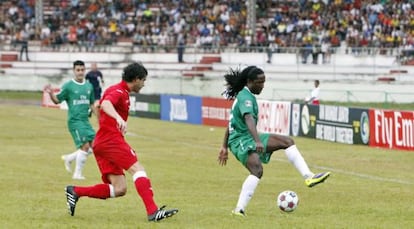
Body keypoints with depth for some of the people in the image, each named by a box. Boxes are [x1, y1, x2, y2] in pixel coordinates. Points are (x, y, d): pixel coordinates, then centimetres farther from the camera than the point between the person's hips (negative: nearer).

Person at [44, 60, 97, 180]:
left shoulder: (89, 86, 11)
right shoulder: (68, 86, -5)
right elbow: (57, 100, -3)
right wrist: (50, 93, -22)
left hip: (85, 121, 6)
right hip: (74, 121, -6)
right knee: (85, 145, -13)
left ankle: (69, 158, 18)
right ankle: (77, 173, -1)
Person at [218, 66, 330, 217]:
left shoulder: (242, 95, 18)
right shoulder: (246, 98, -14)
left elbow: (231, 122, 24)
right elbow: (248, 120, -33)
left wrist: (225, 147, 27)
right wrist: (258, 141, -46)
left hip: (249, 138, 10)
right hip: (241, 141, -10)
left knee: (287, 141, 2)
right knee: (257, 170, -33)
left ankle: (308, 177, -8)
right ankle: (239, 209, -37)